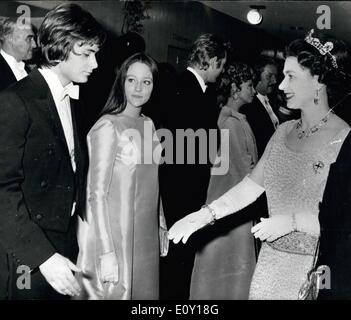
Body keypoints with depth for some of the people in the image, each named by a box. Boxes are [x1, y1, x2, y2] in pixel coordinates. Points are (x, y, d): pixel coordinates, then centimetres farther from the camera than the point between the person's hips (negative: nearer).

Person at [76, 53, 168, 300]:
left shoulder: (148, 124, 8)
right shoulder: (108, 126, -14)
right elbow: (97, 192, -16)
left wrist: (162, 226, 12)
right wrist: (107, 252, -20)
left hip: (146, 234, 7)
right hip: (115, 234, -7)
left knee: (144, 291, 16)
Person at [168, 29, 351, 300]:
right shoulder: (284, 131, 6)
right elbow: (252, 185, 6)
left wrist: (292, 220, -22)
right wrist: (206, 214, -2)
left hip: (315, 267, -6)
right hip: (272, 258, 6)